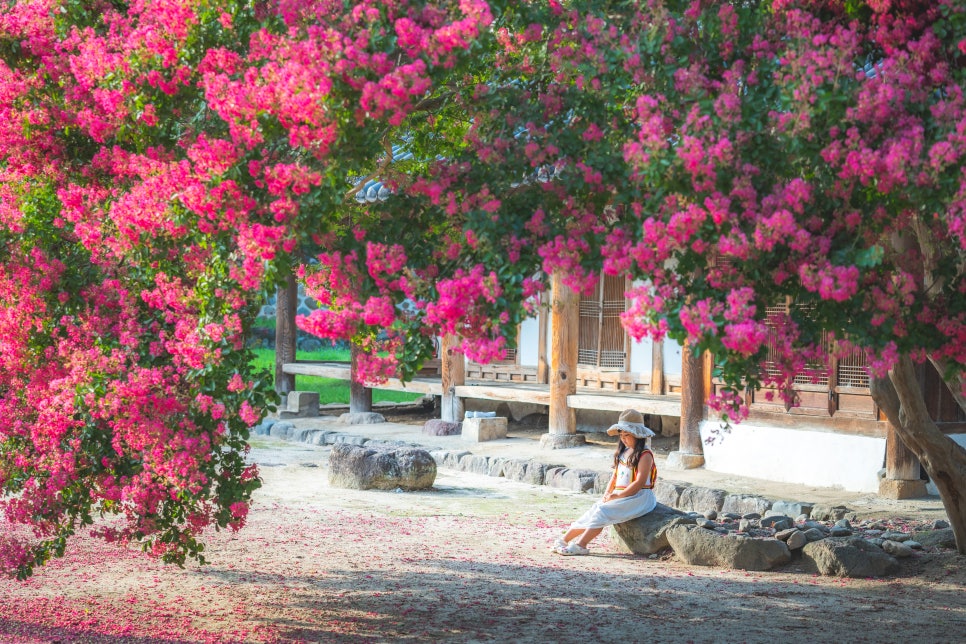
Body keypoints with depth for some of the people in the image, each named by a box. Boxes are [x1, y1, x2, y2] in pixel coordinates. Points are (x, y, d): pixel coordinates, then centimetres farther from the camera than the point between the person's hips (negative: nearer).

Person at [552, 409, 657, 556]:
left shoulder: (644, 455, -12)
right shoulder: (623, 452, 16)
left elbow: (640, 482, -20)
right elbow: (615, 476, 19)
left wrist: (617, 496, -21)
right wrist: (608, 493, 0)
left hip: (638, 498, -8)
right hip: (619, 496, 8)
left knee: (603, 511, -25)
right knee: (594, 510, -6)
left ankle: (580, 545, -29)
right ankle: (564, 540, -5)